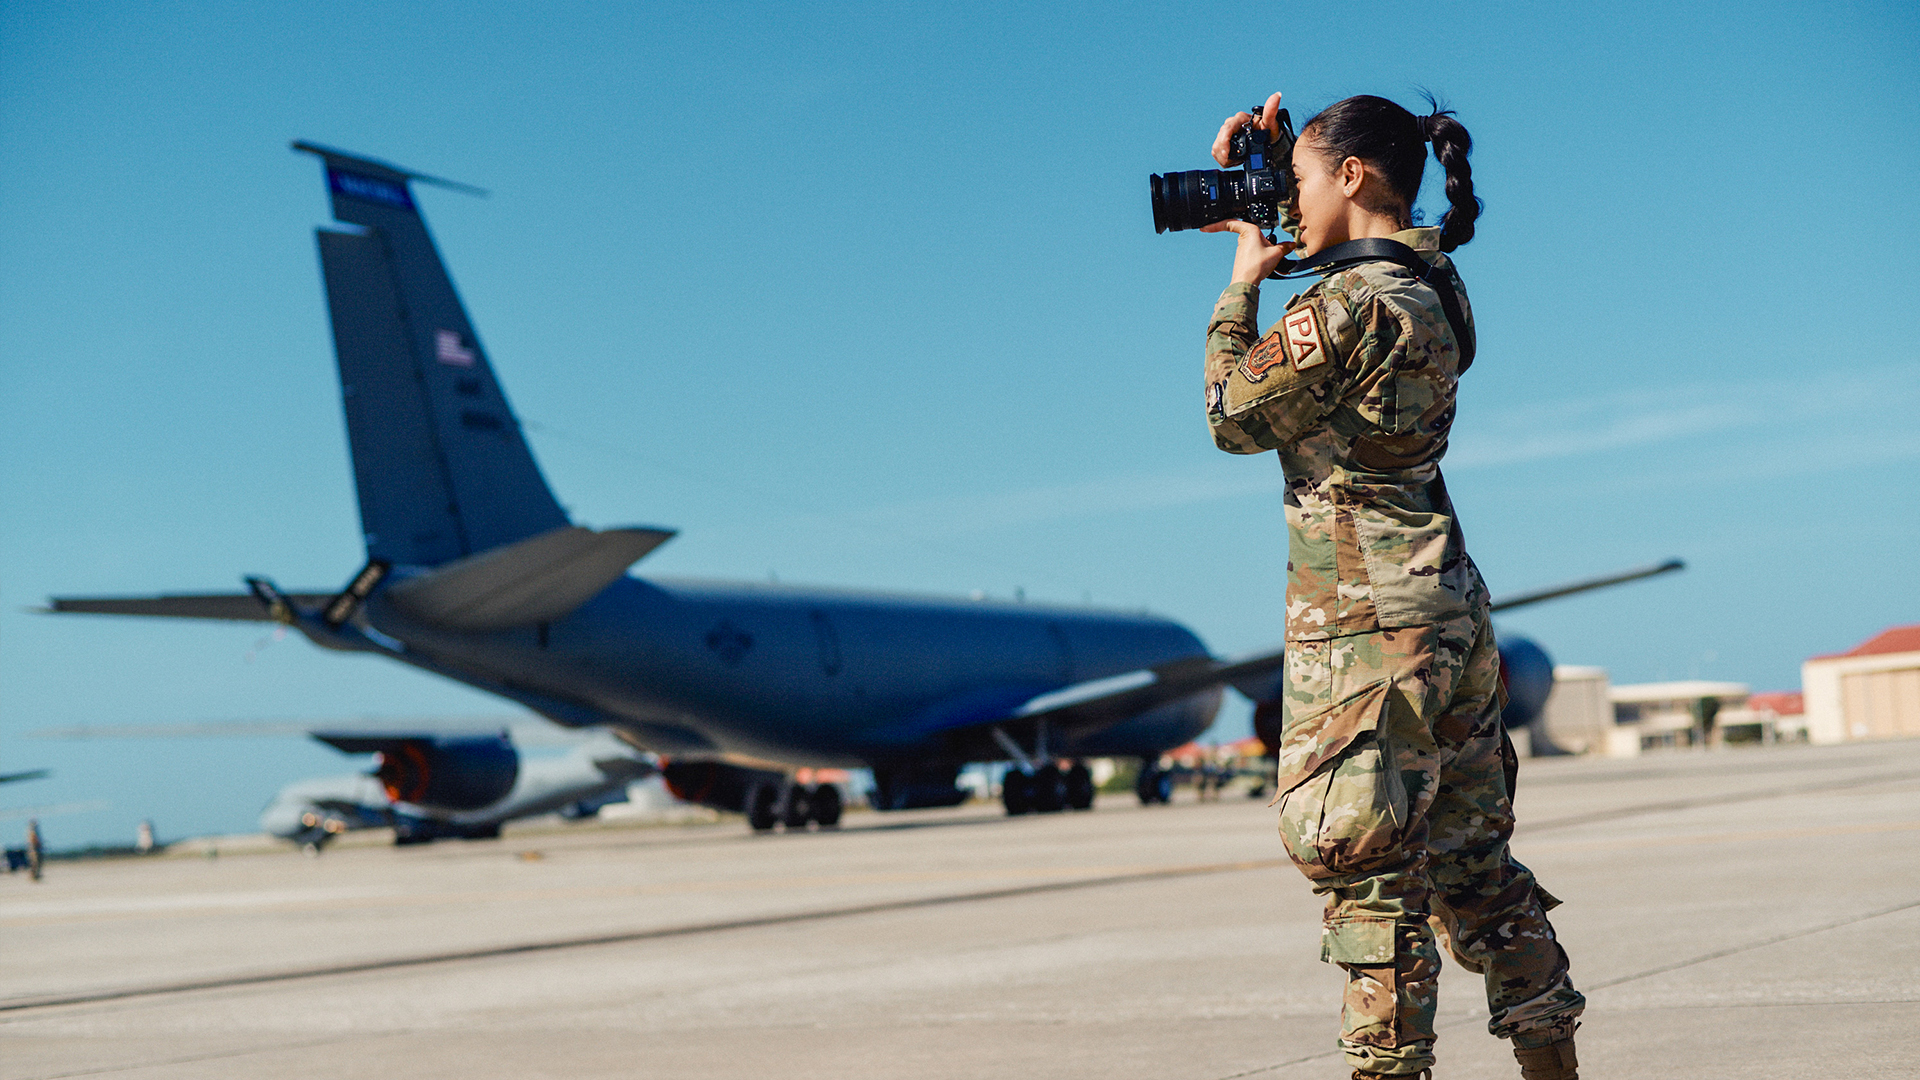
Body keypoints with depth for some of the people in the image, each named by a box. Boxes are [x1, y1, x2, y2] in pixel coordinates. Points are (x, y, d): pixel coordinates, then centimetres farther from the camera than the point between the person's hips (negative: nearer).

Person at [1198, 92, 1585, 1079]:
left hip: (1368, 622, -9)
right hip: (1447, 607, 9)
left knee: (1369, 868, -4)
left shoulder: (1348, 303, -15)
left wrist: (1245, 277, 4)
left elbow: (1236, 419, -5)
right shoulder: (1432, 287, 11)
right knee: (1471, 857, 14)